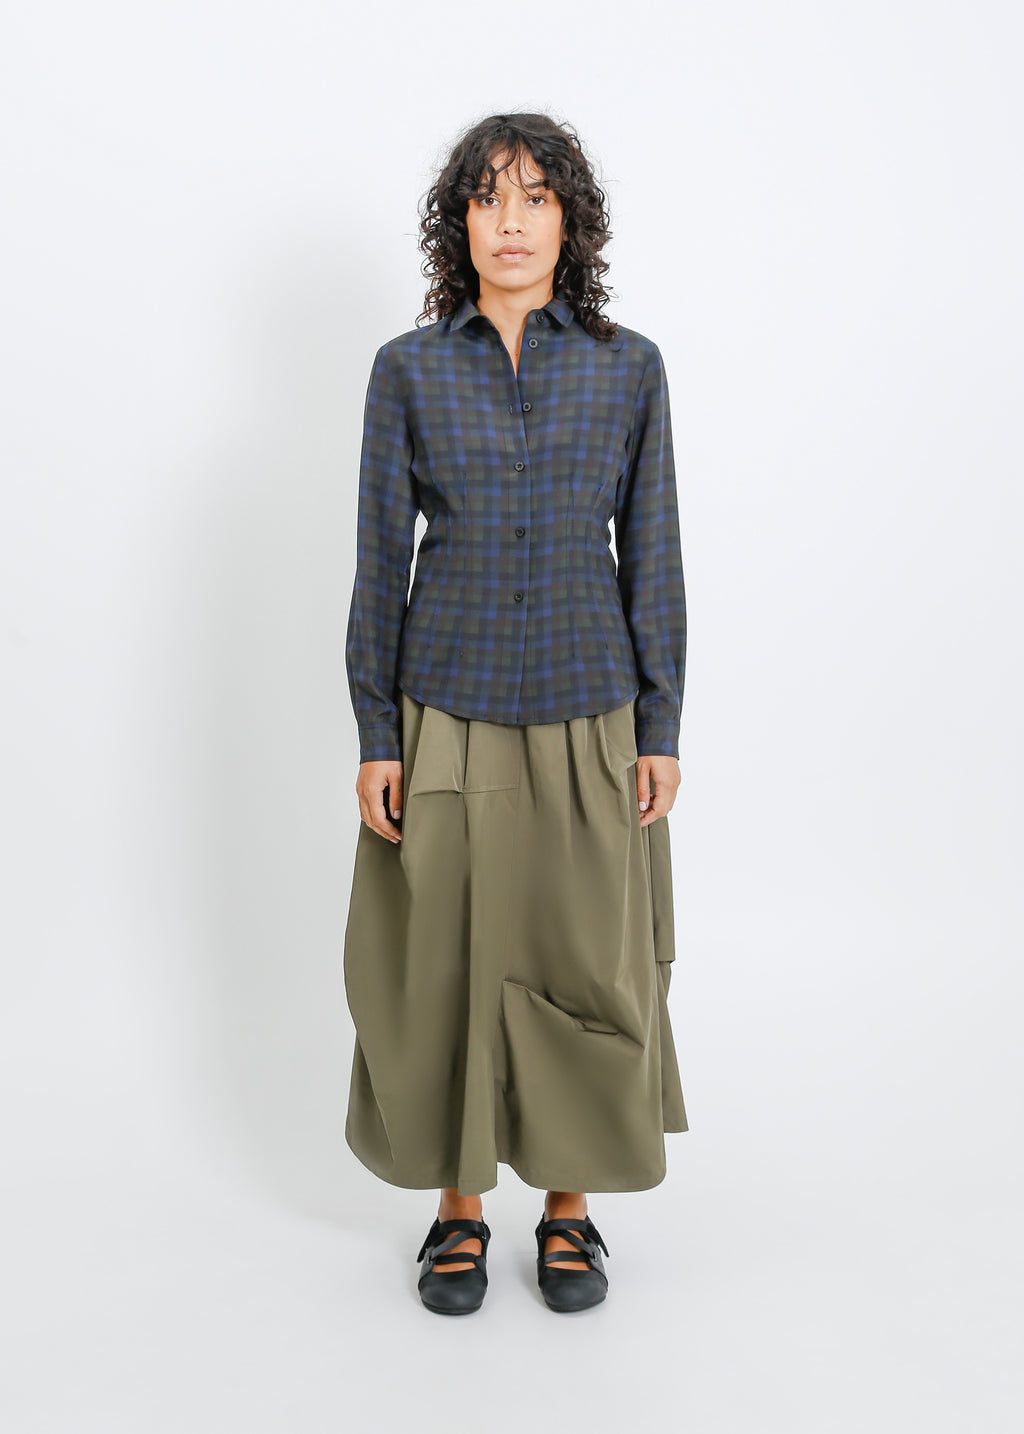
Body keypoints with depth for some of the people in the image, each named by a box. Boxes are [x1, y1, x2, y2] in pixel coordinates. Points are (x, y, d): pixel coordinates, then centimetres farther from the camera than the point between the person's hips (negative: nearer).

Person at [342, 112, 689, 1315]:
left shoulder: (628, 366, 2)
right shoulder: (409, 368, 1)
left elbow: (653, 554, 3)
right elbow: (379, 561, 1)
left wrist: (661, 729, -1)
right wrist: (375, 737, -3)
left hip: (588, 717, 1)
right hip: (448, 713, 0)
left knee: (586, 959, 7)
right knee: (443, 959, 7)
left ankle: (569, 1205, 27)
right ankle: (458, 1207, 26)